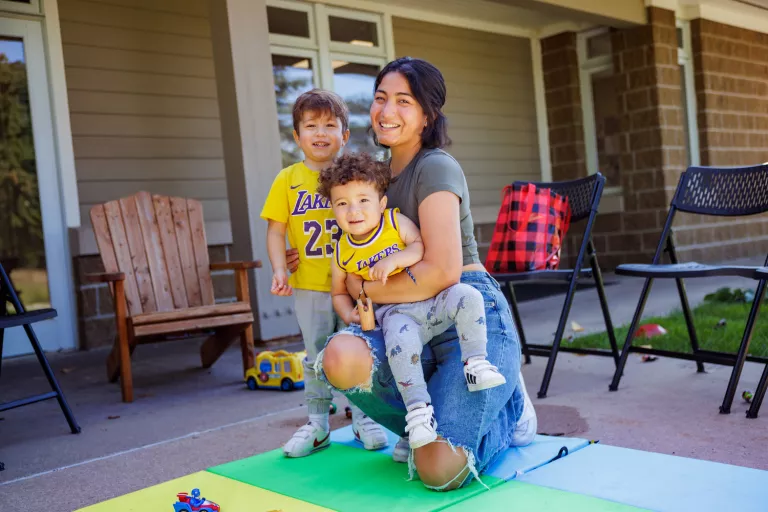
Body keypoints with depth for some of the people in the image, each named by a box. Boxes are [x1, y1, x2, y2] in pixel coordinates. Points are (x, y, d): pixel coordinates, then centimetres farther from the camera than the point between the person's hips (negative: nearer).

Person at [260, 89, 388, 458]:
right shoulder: (288, 180, 2)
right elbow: (275, 231, 1)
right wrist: (279, 271, -10)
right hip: (310, 287, 1)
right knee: (317, 358, 11)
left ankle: (364, 419, 24)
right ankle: (317, 425, 23)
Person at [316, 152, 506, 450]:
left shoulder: (396, 221, -1)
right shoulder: (343, 253, 6)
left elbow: (423, 246, -12)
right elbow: (339, 292, 19)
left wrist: (394, 259, -27)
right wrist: (349, 314, -2)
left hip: (430, 298, 1)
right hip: (395, 312, -1)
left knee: (467, 297, -26)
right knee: (400, 339, -34)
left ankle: (475, 362, -15)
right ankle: (417, 407, -26)